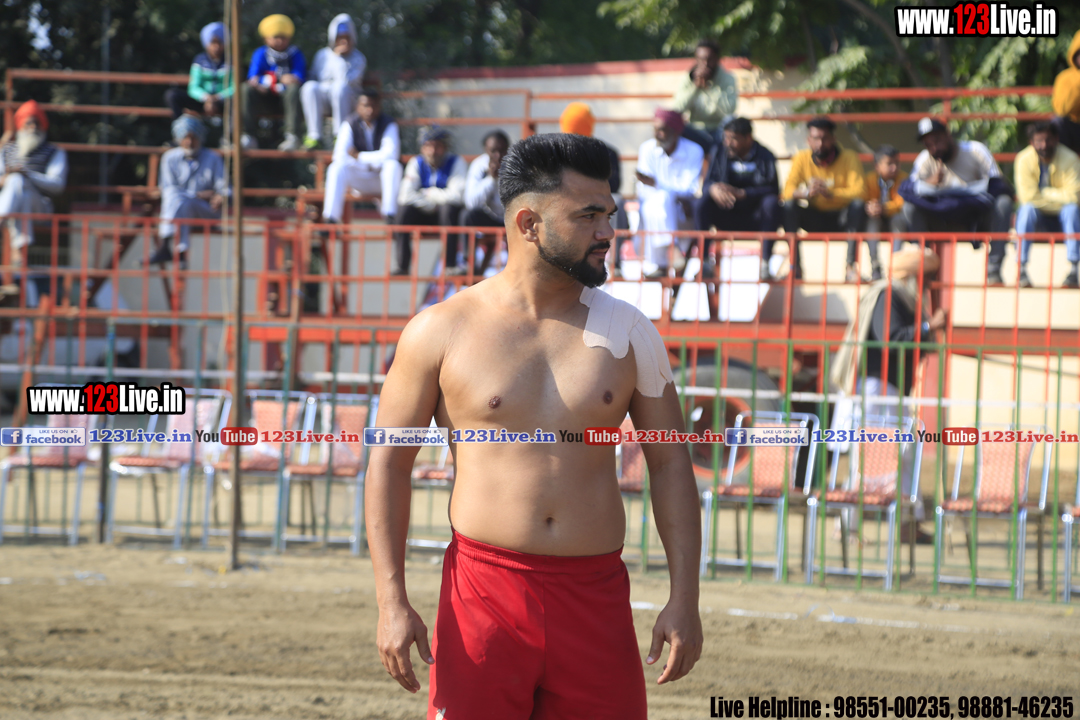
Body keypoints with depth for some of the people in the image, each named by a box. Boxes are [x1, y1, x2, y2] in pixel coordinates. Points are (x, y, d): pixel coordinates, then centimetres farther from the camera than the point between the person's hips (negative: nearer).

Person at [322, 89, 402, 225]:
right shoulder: (350, 124, -7)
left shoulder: (388, 124, -11)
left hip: (383, 178, -1)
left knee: (393, 165, -35)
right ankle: (330, 218, -34)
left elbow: (390, 154, -26)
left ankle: (391, 217, -37)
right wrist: (373, 161, -21)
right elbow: (340, 156, -18)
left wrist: (359, 156, -19)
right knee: (337, 167, -29)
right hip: (360, 177, 1)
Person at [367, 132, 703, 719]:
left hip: (597, 596, 2)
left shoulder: (627, 332, 7)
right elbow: (389, 461, 4)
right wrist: (391, 602, -4)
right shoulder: (441, 331, 0)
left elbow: (670, 463, 11)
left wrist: (684, 598, 3)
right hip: (483, 593, -2)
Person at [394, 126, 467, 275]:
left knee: (450, 207, -35)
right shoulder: (416, 163, -1)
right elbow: (406, 196, -13)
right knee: (406, 209, -28)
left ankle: (451, 265, -33)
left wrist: (428, 193, -13)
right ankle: (402, 266, -26)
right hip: (423, 214, 2)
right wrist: (432, 205, -17)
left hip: (447, 214, -2)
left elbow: (456, 195, -22)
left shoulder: (456, 162, -9)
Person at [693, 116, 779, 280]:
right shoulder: (719, 153, 1)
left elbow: (772, 190, -18)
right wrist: (713, 189, -32)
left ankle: (765, 263, -32)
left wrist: (741, 193, -30)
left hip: (755, 218, -2)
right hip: (727, 216, 2)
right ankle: (704, 262, -24)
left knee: (771, 203, -33)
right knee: (700, 204, -24)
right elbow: (707, 184, -5)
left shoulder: (764, 157, -6)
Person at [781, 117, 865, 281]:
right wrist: (806, 193, -38)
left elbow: (858, 192, -21)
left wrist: (830, 193, -38)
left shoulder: (849, 158, -9)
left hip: (841, 218, -1)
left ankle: (850, 265, -34)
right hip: (814, 218, 2)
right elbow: (787, 192, -14)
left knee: (858, 205, -32)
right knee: (789, 205, -26)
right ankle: (795, 266, -29)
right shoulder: (802, 158, -4)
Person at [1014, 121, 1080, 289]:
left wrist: (1044, 193, -19)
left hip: (1062, 218, 0)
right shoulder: (1024, 160, -15)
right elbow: (1028, 197, -22)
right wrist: (1058, 195, -20)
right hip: (1038, 218, 0)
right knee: (1027, 209, -32)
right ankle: (1021, 270, -33)